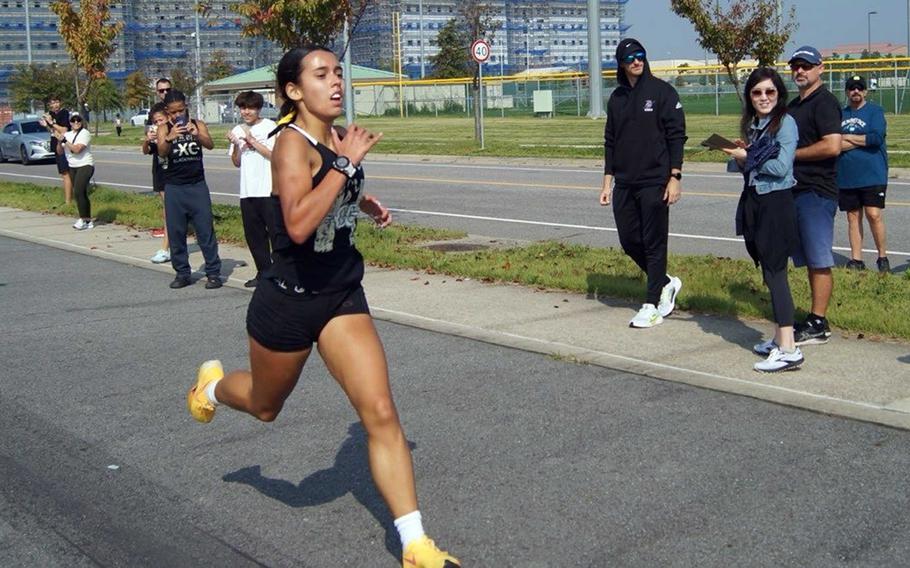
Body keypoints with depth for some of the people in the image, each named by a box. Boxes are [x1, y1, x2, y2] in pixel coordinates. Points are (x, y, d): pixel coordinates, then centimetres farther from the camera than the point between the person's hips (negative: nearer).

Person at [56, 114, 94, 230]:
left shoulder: (85, 133, -9)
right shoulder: (67, 134, 13)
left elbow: (77, 149, -22)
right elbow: (60, 152, 11)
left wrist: (65, 141, -16)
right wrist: (59, 142, -7)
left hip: (85, 165, -8)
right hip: (72, 167, 8)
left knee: (78, 192, -20)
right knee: (81, 194, 8)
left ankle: (83, 220, -17)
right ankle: (88, 221, 13)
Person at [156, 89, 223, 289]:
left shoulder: (197, 125, 2)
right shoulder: (164, 129, 2)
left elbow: (210, 145, -14)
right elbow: (161, 152, -15)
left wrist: (197, 134, -35)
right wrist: (169, 138, -35)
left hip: (197, 185, -1)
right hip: (174, 188, 1)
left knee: (206, 230, -1)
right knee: (175, 232, 5)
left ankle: (213, 272, 4)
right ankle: (182, 273, 14)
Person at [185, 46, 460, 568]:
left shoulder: (339, 138, 4)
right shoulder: (293, 142, -19)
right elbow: (298, 225, -36)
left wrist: (367, 203, 13)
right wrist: (347, 163, -32)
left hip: (344, 297, 5)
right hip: (289, 301, -5)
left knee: (381, 413, -7)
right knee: (265, 407, 20)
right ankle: (213, 384, 57)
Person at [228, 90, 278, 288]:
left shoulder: (269, 127, -3)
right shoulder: (238, 131, 13)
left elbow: (275, 156, -11)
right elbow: (237, 163, 12)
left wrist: (252, 141, -12)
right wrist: (235, 145, -6)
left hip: (268, 190, -6)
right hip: (247, 191, 6)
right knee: (254, 235, 9)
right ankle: (264, 272, 18)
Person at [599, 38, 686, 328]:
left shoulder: (663, 92, -4)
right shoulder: (617, 98, 12)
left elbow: (677, 136, -7)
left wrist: (675, 177, -13)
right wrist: (608, 181, 11)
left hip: (655, 182, -6)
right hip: (624, 184, 6)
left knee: (654, 243, -1)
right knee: (629, 240, 8)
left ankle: (652, 306, 6)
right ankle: (666, 283, 28)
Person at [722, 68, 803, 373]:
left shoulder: (785, 122, -8)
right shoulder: (751, 124, 15)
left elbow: (780, 167, -18)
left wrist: (748, 158, -8)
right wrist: (738, 157, -5)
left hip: (776, 204, -8)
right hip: (753, 202, 8)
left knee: (774, 272, -11)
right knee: (770, 271, 12)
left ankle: (789, 349, -12)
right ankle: (779, 337, 21)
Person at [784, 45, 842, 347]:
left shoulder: (824, 102, -9)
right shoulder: (794, 105, 20)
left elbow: (832, 146, -21)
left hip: (817, 192, -10)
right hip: (797, 191, 10)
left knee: (819, 261, -6)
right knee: (809, 260, 11)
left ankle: (818, 325, -3)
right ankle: (815, 320, 17)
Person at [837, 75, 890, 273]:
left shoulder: (875, 111, 1)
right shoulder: (840, 114, 12)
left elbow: (876, 138, -13)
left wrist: (847, 138, -6)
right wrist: (862, 141, -8)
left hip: (872, 175, -4)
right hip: (846, 177, 4)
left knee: (874, 214, -10)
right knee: (853, 217, 6)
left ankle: (882, 257, 4)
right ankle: (856, 260, 12)